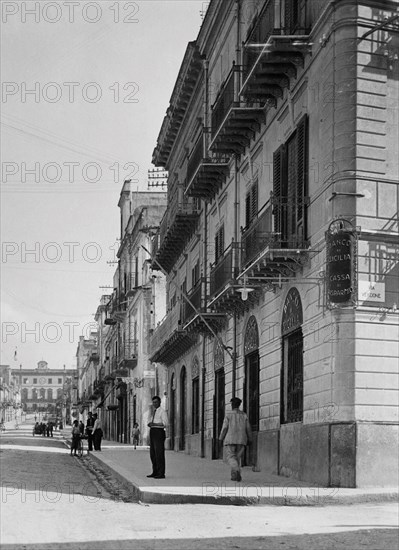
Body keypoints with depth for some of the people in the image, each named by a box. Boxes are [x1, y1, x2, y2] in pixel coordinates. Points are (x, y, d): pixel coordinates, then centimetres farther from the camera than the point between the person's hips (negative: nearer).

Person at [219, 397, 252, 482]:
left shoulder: (228, 415, -4)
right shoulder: (244, 415, 5)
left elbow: (224, 428, -7)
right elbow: (248, 429, 4)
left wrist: (221, 439, 2)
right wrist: (249, 439, 13)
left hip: (230, 439, -3)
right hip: (241, 440, 3)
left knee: (230, 457, -1)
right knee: (238, 457, 12)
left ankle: (236, 470, -28)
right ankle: (236, 476, 3)